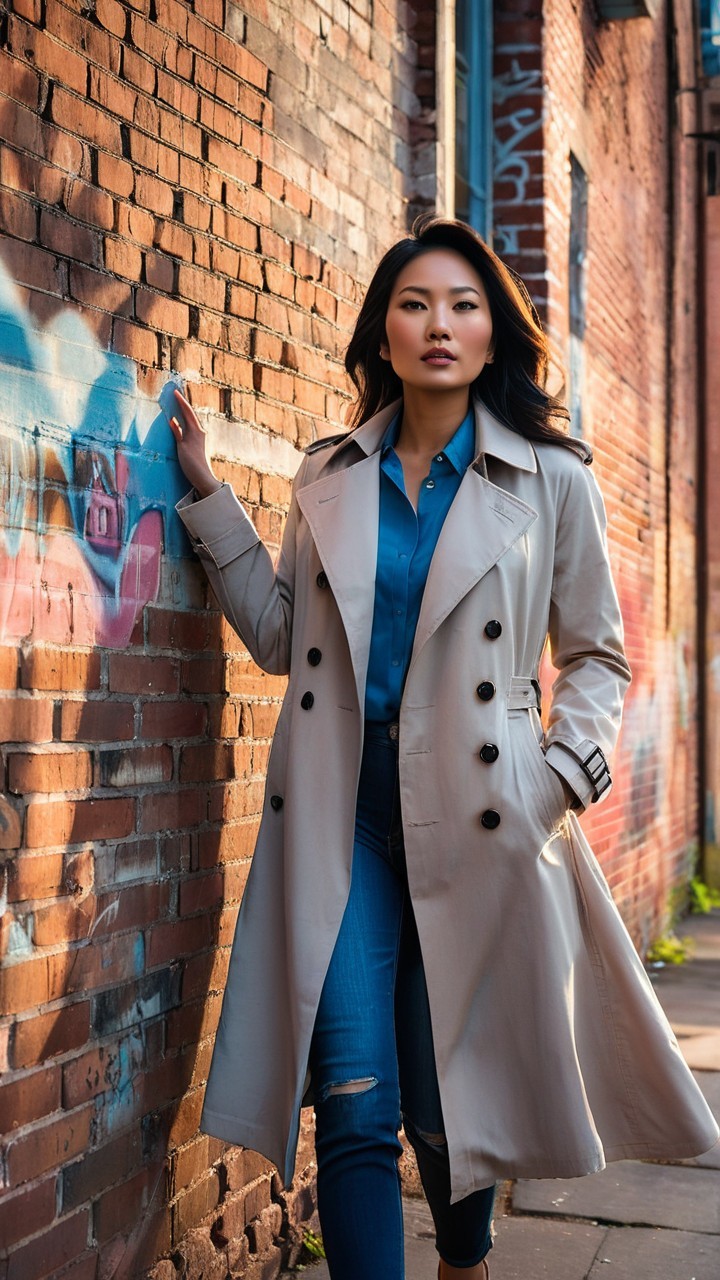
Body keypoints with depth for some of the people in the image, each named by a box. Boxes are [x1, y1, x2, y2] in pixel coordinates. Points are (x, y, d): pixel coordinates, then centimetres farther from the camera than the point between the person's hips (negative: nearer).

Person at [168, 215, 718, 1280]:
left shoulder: (551, 480, 3)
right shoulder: (330, 477, 10)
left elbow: (597, 654, 9)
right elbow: (281, 636, 10)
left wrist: (561, 779, -5)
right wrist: (209, 495, 8)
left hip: (472, 823, -1)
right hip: (344, 814, 1)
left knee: (448, 1098, 11)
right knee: (355, 1106, -8)